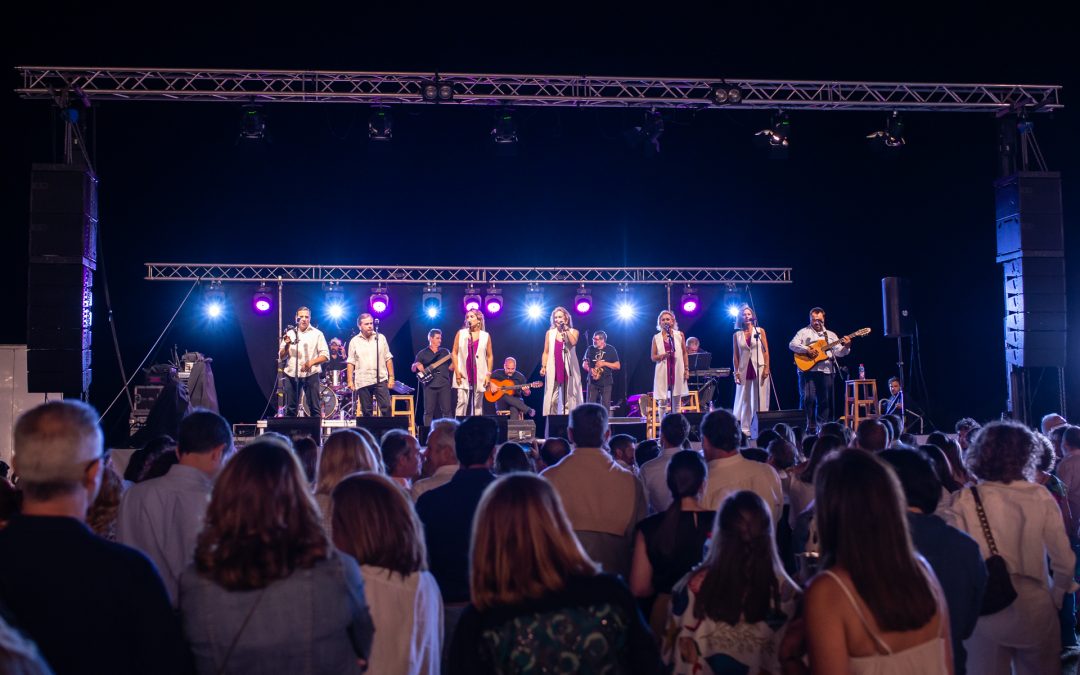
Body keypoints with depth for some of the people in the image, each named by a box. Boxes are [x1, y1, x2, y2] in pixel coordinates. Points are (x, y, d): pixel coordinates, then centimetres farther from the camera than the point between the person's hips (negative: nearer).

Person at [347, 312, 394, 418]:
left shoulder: (381, 338, 8)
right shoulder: (354, 341, 6)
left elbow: (388, 359, 9)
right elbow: (351, 363, 4)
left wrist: (391, 377, 2)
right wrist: (350, 381, -3)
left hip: (381, 379, 0)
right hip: (362, 381, 0)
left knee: (386, 407, -8)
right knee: (366, 411, 5)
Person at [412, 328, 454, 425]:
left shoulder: (445, 352, 15)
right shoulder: (422, 353, 10)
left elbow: (451, 367, 11)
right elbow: (413, 369, 11)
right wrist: (417, 365, -11)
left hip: (444, 384, 1)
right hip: (429, 385, -1)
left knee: (447, 410, -4)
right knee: (429, 411, -1)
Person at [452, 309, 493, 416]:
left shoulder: (486, 336, 5)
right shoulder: (460, 333, 4)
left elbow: (490, 356, 8)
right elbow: (454, 353, 4)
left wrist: (488, 374, 0)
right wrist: (457, 372, -5)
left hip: (480, 376, 1)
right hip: (463, 375, -1)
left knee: (478, 404, 5)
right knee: (462, 402, -9)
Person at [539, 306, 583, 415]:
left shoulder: (573, 332, 6)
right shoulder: (549, 333, 9)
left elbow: (573, 342, -16)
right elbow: (546, 352, 10)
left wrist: (566, 329, -10)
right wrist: (543, 366, 0)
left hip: (568, 369, -1)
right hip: (553, 369, 1)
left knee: (568, 399, 0)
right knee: (552, 399, -3)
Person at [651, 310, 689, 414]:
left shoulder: (679, 335, 5)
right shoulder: (656, 337, 4)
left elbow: (684, 353, 9)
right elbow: (653, 357, 5)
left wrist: (686, 369, 3)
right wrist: (662, 356, -15)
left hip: (677, 371, 1)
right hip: (663, 371, -1)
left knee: (676, 401, 6)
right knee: (662, 402, -5)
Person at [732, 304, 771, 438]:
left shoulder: (760, 331, 4)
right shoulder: (736, 335, 6)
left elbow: (766, 351, 2)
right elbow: (735, 355, 6)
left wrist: (766, 368, -7)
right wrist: (736, 372, -1)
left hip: (759, 369, -1)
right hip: (744, 370, 1)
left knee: (760, 400, -1)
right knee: (744, 400, 2)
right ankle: (745, 429, 4)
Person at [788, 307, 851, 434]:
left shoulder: (831, 335, 17)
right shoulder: (804, 332, 7)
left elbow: (839, 352, 8)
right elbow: (792, 345, -6)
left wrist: (846, 346, -12)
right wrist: (807, 350, -18)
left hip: (826, 371, 4)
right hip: (807, 370, -4)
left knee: (825, 401, 4)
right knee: (808, 398, -11)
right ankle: (807, 427, -4)